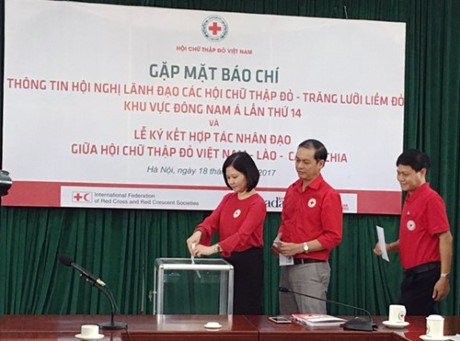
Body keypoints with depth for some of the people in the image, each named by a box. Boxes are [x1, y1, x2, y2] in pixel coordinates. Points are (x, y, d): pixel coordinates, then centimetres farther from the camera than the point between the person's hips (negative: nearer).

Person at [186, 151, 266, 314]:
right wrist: (198, 233, -27)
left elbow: (242, 235, -25)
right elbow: (213, 220, -4)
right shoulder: (228, 199, 10)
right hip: (228, 260, 7)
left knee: (244, 314, -1)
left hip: (248, 263, -7)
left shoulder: (257, 203, -13)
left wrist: (213, 248, -37)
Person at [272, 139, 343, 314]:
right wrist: (279, 240, 3)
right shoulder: (292, 190, 11)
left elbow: (333, 237, -14)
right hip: (287, 266, 7)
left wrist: (300, 247, -18)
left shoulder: (328, 195, -10)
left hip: (312, 268, -7)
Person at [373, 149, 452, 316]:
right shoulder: (409, 200, 14)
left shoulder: (431, 199, -11)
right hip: (412, 275, 9)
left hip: (426, 275, -9)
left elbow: (445, 238, -15)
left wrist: (444, 277, -19)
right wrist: (389, 247, 6)